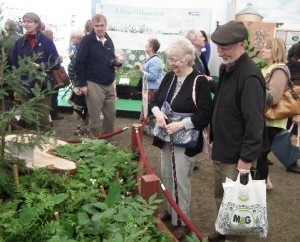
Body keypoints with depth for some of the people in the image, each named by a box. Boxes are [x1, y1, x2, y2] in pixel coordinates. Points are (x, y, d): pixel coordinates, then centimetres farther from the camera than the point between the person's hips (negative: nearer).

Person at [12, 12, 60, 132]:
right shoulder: (20, 42, 7)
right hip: (24, 87, 3)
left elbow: (56, 63, -6)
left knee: (44, 119, 6)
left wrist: (39, 66, -18)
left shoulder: (46, 42, -2)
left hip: (43, 87, -2)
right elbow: (15, 65, 11)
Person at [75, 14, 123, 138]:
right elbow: (79, 63, -12)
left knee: (111, 114, 12)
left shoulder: (109, 41, 10)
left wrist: (118, 62, -4)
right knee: (95, 117, 2)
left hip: (109, 84, 6)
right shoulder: (87, 40, -10)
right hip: (94, 84, -6)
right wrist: (82, 84, -15)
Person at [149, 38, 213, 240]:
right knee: (166, 175, 17)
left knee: (181, 180, 1)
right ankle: (171, 211, 37)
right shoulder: (169, 78, 5)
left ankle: (183, 222, 19)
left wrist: (182, 124, -25)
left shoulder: (200, 81, -15)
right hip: (166, 137, 7)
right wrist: (157, 112, -12)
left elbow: (206, 113, -18)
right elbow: (155, 101, 11)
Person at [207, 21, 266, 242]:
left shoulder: (250, 76, -24)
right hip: (221, 149, 9)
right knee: (221, 197, 23)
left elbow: (255, 122, -25)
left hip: (237, 155, -9)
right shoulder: (225, 68, 6)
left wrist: (247, 157, -22)